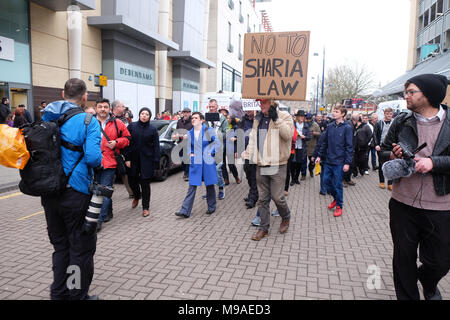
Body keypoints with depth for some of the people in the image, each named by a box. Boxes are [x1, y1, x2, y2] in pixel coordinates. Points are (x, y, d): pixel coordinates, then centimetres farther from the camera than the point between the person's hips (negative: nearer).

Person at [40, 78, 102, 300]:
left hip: (49, 195, 6)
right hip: (77, 194, -6)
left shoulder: (46, 118, 6)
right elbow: (93, 157, -23)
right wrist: (99, 160, -2)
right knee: (81, 249, 8)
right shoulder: (88, 121, -13)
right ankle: (79, 296, 20)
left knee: (60, 246, 20)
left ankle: (58, 294, 32)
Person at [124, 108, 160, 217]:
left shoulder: (153, 129, 1)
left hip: (146, 160, -2)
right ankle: (136, 197, 41)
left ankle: (145, 208, 13)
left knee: (145, 183, 1)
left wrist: (156, 162, -7)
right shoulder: (132, 126, 3)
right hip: (133, 159, 2)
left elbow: (156, 147, 0)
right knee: (132, 180, 9)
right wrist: (127, 158, -5)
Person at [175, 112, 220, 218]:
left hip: (208, 162, -2)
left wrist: (211, 153, -10)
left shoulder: (209, 130, -3)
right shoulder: (190, 133, 8)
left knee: (210, 185, 10)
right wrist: (190, 153, 2)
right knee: (192, 187, -1)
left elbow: (217, 143, -1)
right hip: (195, 163, 2)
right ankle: (185, 211, 0)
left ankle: (211, 207, 28)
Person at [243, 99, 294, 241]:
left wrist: (276, 119, -23)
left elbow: (288, 134, -19)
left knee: (277, 196, -3)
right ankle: (263, 228, 22)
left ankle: (286, 217, 28)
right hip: (261, 165, 6)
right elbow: (252, 139, 20)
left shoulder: (284, 116, -4)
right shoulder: (258, 119, 15)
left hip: (277, 165, -5)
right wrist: (247, 155, 12)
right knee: (263, 198, 10)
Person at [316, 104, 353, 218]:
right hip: (328, 160, 5)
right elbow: (324, 142, 14)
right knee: (326, 180, 11)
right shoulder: (330, 126, 6)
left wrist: (348, 162, -14)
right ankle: (335, 198, 34)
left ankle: (339, 206, 19)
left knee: (338, 184, 2)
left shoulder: (347, 128, -9)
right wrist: (319, 155, 11)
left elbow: (349, 146, -10)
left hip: (339, 162, -5)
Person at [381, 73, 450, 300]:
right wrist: (392, 155, -8)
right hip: (403, 203, 2)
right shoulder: (401, 122, 3)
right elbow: (383, 149, 13)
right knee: (404, 257, 12)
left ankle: (429, 284, 47)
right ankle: (407, 296, 35)